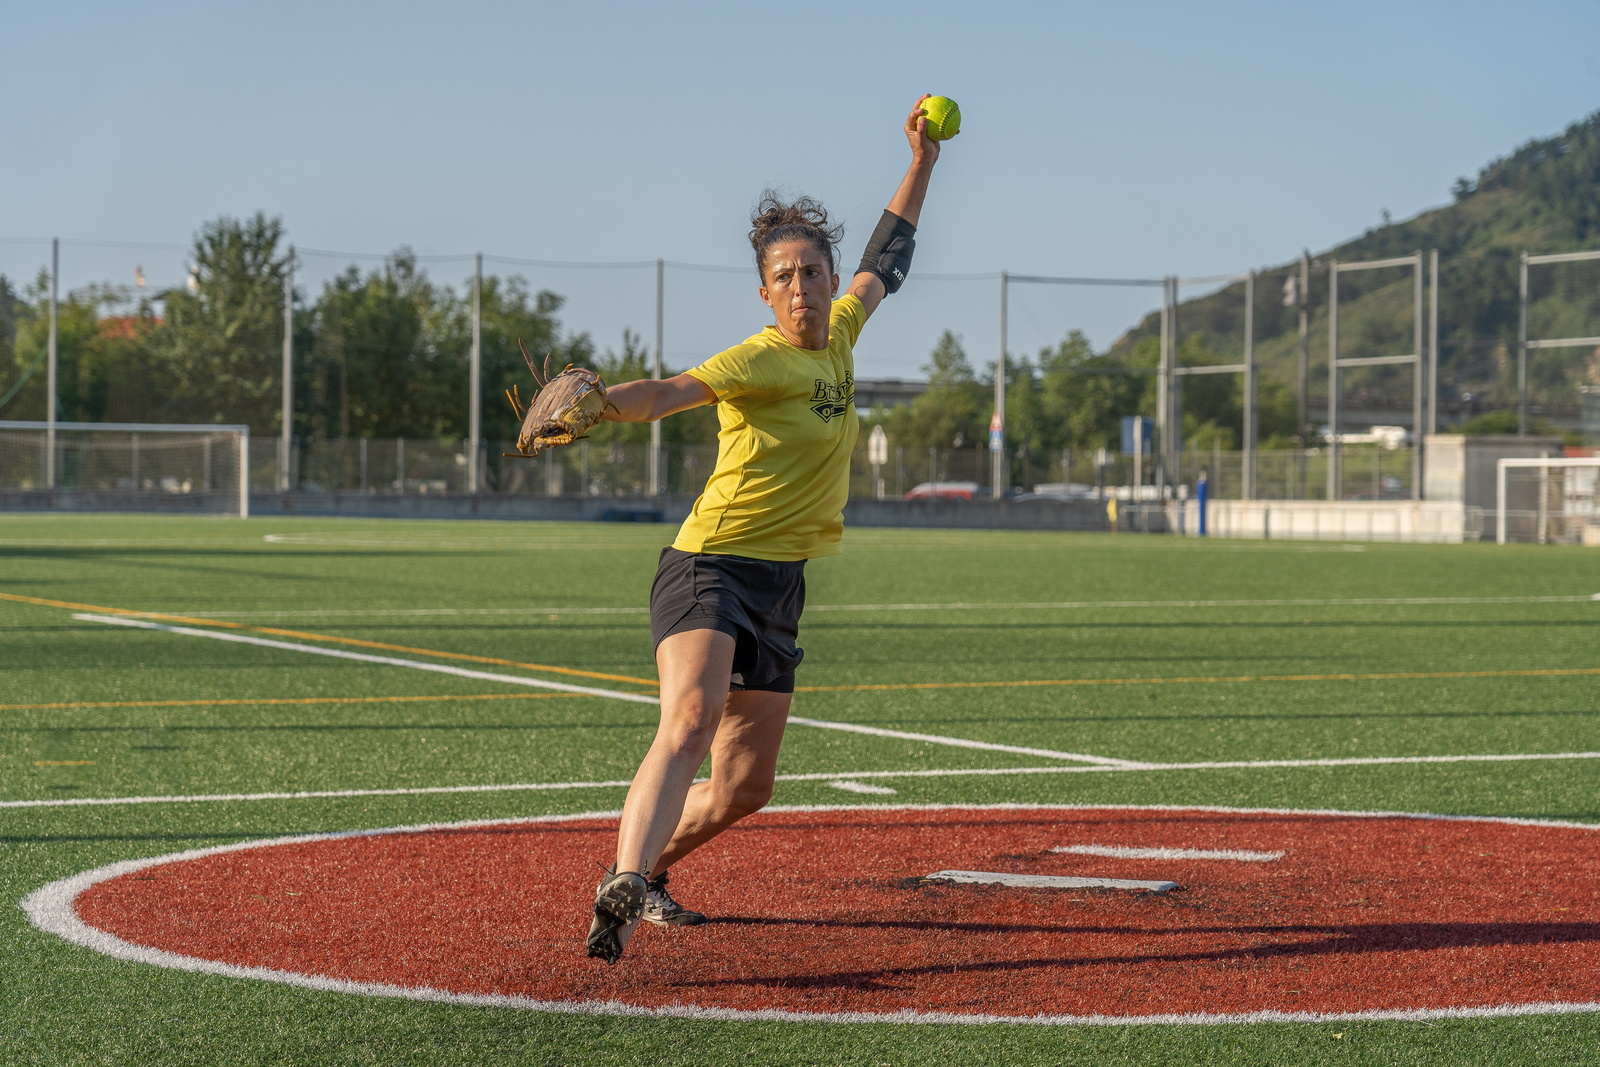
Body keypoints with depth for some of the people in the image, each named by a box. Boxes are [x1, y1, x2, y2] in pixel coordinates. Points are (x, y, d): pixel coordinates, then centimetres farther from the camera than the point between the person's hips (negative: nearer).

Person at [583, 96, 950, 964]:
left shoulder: (838, 336, 9)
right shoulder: (761, 359, -14)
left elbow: (888, 260, 27)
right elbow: (669, 392, -31)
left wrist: (922, 160, 31)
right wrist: (599, 401, -51)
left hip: (779, 583, 8)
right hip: (710, 566, -8)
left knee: (744, 788, 12)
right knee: (689, 722, -32)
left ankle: (650, 867, 37)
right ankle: (622, 890, -46)